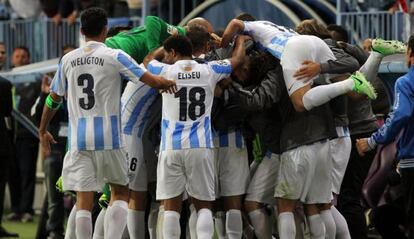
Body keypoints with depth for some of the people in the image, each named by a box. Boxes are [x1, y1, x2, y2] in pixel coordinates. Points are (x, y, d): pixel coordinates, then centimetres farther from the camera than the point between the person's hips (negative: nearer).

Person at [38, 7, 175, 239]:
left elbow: (54, 99, 15)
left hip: (79, 139, 3)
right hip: (109, 138, -2)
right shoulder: (115, 56, -4)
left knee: (84, 200, 2)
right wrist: (169, 83, 13)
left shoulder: (68, 60, 7)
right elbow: (154, 81, -9)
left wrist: (43, 131, 29)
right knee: (120, 192, 12)